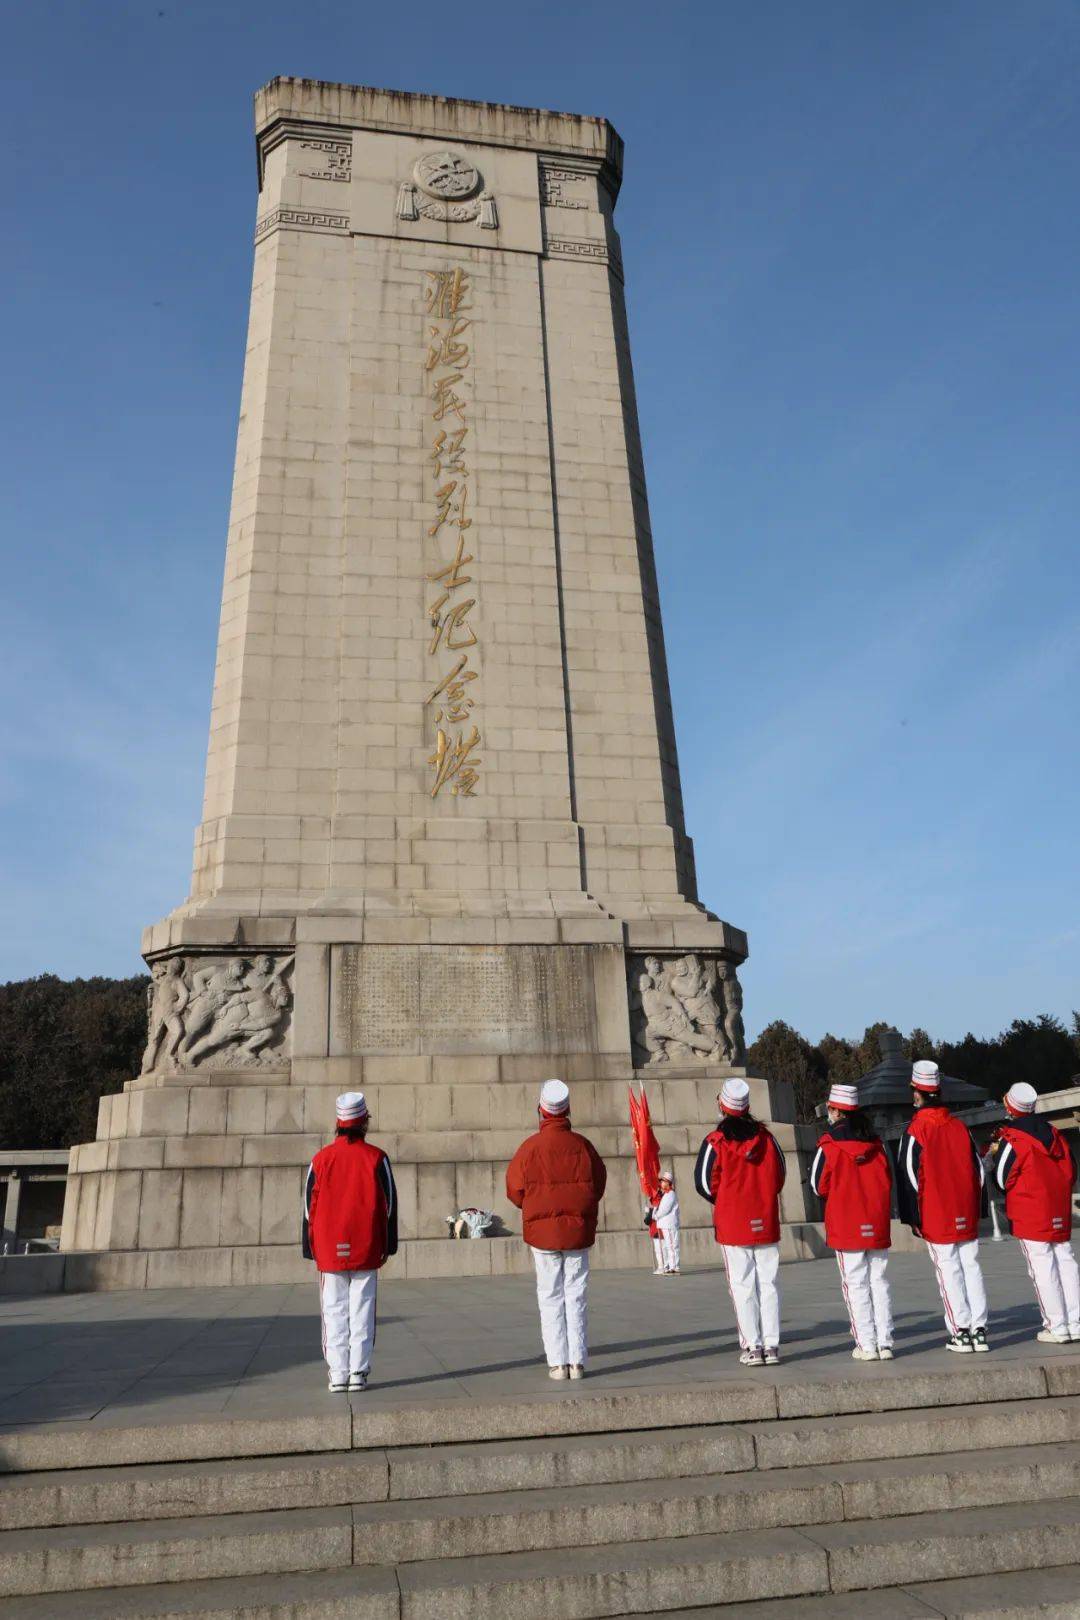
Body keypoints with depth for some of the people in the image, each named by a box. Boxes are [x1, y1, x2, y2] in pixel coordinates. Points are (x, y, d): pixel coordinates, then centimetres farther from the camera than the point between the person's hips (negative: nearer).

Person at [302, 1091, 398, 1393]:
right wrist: (388, 1244, 9)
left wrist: (310, 1248, 12)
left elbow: (309, 1204, 5)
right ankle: (358, 1372, 5)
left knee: (334, 1311, 7)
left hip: (329, 1250, 1)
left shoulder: (321, 1158, 1)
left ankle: (337, 1374, 7)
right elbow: (389, 1203, 0)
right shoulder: (376, 1158, -3)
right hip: (366, 1250, -1)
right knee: (362, 1309, 5)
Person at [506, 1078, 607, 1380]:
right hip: (579, 1232, 1)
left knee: (551, 1298, 8)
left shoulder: (530, 1147, -10)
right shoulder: (582, 1145, -5)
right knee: (576, 1296, 9)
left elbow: (515, 1190, -3)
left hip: (543, 1232, -1)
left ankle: (557, 1362, 9)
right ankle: (577, 1361, 11)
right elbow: (599, 1185, 3)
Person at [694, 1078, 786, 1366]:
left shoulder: (715, 1141, -10)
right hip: (767, 1222, 3)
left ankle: (752, 1347, 4)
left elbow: (706, 1183, -6)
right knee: (768, 1283, 9)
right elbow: (779, 1177, 9)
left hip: (733, 1225, -3)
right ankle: (771, 1345, 10)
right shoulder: (765, 1137, 1)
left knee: (743, 1286, 3)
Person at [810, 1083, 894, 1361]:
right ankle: (885, 1343, 11)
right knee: (879, 1281, 11)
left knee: (855, 1284, 3)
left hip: (846, 1226, -4)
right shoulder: (875, 1142, 4)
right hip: (878, 1224, 4)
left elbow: (819, 1186, -4)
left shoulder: (829, 1145, -10)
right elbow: (888, 1181, 10)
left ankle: (866, 1345, 5)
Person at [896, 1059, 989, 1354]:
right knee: (971, 1266, 9)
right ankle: (979, 1330, 10)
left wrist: (914, 1218, -3)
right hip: (967, 1216, 5)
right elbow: (978, 1169, 10)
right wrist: (977, 1208, 17)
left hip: (936, 1218, -4)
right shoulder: (960, 1126, 6)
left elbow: (909, 1176, -10)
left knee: (949, 1271, 1)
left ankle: (960, 1332, 2)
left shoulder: (915, 1131, -10)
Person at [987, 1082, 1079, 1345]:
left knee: (1042, 1269, -2)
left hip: (1030, 1217, -6)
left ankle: (1056, 1327, 0)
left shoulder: (1012, 1140, -12)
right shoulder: (1054, 1134, 8)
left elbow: (1002, 1180, -6)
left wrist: (995, 1153, 8)